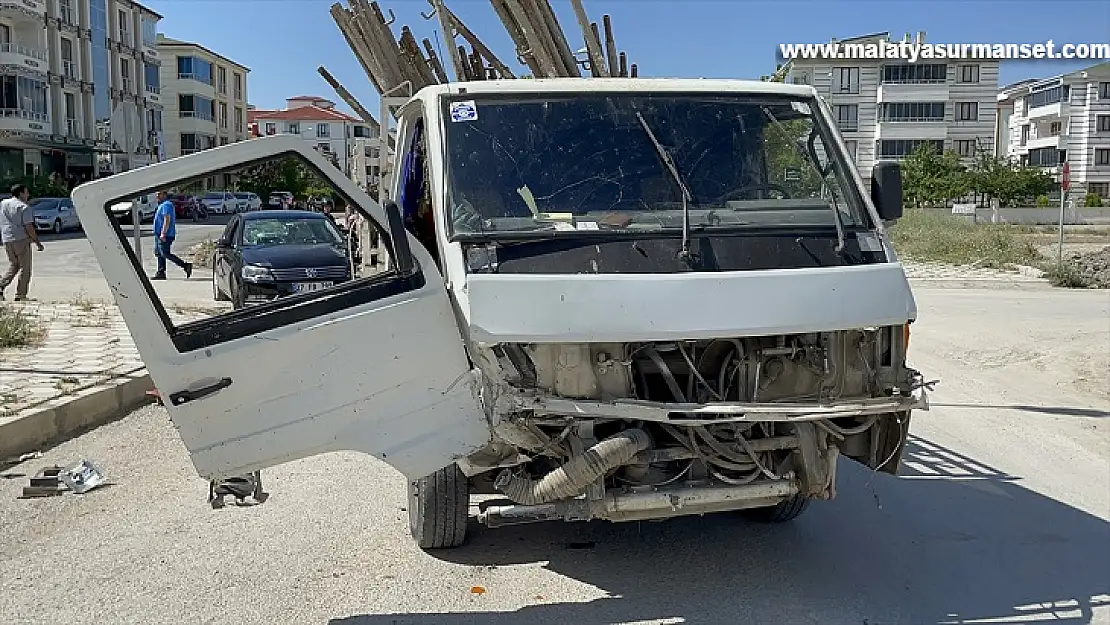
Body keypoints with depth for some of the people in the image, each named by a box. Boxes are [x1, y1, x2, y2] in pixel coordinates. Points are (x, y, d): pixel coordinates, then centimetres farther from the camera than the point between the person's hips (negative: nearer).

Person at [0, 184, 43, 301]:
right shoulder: (24, 208, -11)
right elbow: (29, 228, -14)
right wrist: (38, 243, -8)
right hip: (21, 240, -7)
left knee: (13, 265, 22)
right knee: (24, 268, 2)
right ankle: (20, 295, 2)